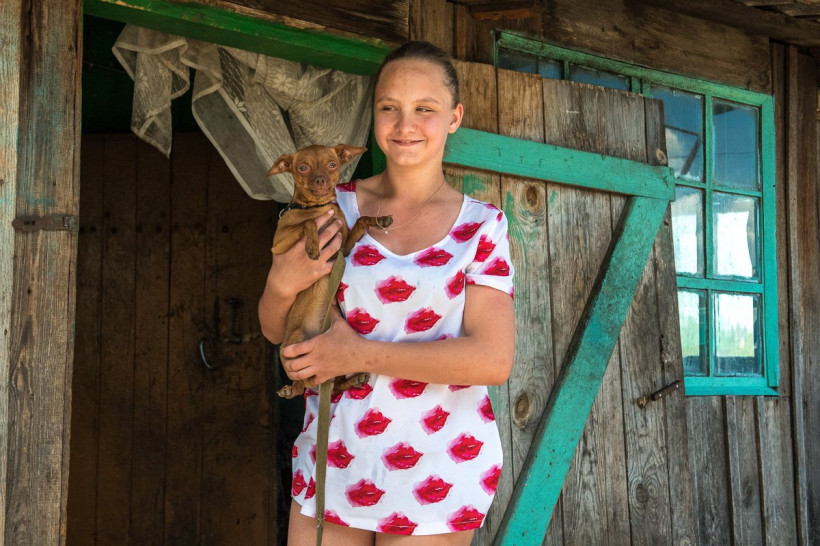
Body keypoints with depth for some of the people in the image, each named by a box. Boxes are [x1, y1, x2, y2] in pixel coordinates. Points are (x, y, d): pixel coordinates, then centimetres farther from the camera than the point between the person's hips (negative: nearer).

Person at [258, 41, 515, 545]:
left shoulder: (482, 225, -4)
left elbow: (494, 359, -14)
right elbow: (275, 330, 7)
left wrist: (362, 354, -18)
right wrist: (281, 284, -16)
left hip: (436, 469, -2)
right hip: (332, 460, 2)